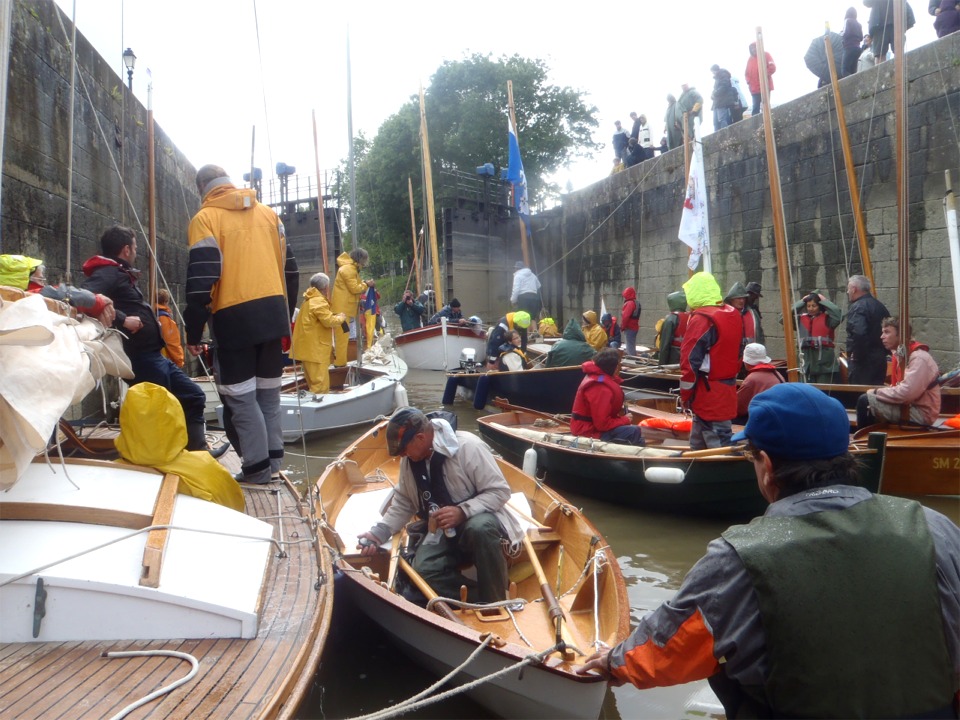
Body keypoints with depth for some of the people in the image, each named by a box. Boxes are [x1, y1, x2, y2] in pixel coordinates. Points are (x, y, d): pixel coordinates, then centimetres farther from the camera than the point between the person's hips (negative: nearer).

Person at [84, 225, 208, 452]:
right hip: (141, 357, -11)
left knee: (194, 397, 15)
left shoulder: (121, 274, 21)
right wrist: (122, 319, -28)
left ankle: (198, 452, 21)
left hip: (153, 355, 11)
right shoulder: (108, 273, -11)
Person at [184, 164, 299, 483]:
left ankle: (258, 466, 6)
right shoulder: (267, 212, 14)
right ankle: (273, 460, 20)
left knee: (241, 395, 4)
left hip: (235, 317, -5)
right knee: (268, 391, 15)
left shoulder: (205, 218, -2)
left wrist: (193, 332, -6)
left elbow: (201, 280, -10)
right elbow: (289, 269, 15)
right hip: (273, 312, 6)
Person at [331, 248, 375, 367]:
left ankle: (339, 361, 18)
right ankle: (340, 363, -8)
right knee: (342, 335, -9)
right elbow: (354, 288, -17)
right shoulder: (348, 269, -14)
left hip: (344, 307, 10)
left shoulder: (350, 268, 19)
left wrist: (364, 284, 5)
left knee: (342, 336, 13)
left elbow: (353, 287, 18)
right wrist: (366, 284, -4)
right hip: (342, 308, -10)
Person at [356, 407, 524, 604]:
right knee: (424, 569, -25)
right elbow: (403, 502, 10)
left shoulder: (468, 446, -20)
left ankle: (496, 606, -23)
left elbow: (500, 491, -17)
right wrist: (379, 532, -4)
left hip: (478, 520, -5)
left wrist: (463, 511, -30)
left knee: (480, 528, -40)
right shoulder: (409, 459, -1)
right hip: (442, 530, 5)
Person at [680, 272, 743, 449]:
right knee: (698, 441, 19)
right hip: (728, 387, 9)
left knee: (717, 442, -5)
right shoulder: (734, 315, 7)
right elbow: (738, 352, 14)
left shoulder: (701, 320, -17)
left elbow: (690, 361, -17)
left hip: (708, 393, -9)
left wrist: (685, 394, -7)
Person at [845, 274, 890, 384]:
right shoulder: (880, 306, 15)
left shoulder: (857, 307, -14)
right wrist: (883, 351, 20)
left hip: (863, 362, -9)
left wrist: (855, 355, -18)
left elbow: (858, 333, -28)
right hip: (880, 359, 9)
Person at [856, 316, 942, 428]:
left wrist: (876, 392, -15)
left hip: (921, 413, -9)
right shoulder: (901, 355, 11)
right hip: (909, 407, 9)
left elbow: (907, 393, -28)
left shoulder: (918, 358, -19)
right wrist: (878, 392, -6)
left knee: (864, 401, -17)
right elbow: (898, 387, 13)